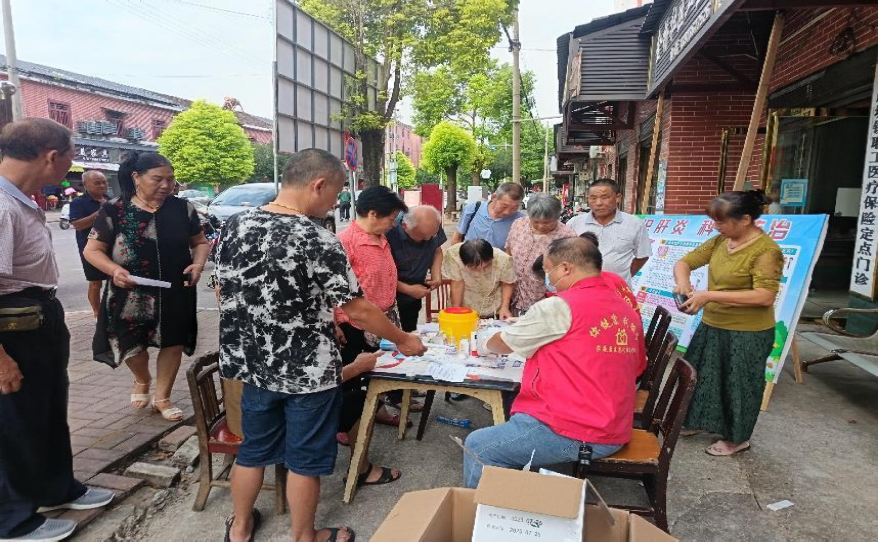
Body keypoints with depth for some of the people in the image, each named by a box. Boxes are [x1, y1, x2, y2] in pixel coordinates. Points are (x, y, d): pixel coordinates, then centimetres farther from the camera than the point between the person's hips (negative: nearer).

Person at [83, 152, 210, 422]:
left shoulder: (182, 208, -1)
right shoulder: (114, 210, -6)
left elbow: (200, 242, 9)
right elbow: (92, 250, -2)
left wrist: (198, 264, -12)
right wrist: (113, 269, -21)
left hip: (175, 293, 2)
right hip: (131, 295, -1)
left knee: (173, 343, 9)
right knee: (131, 345, 8)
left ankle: (162, 397, 30)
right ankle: (142, 380, 44)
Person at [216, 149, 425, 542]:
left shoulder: (234, 226, -2)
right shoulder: (318, 242, -22)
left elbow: (223, 293, 9)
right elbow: (357, 312, -19)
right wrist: (403, 340, -4)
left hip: (253, 364, 6)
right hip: (307, 371, -6)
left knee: (253, 449, 24)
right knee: (304, 459, 14)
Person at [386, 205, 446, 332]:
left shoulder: (433, 227, -13)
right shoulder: (389, 234, -30)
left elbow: (437, 251, 5)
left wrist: (436, 274, -11)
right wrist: (408, 289, -21)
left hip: (415, 298, 5)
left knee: (410, 334, 19)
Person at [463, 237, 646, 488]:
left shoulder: (558, 307, -14)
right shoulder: (629, 312, 6)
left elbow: (502, 344, -1)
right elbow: (637, 367, 17)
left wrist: (485, 341, 22)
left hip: (574, 435, -9)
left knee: (477, 446, -1)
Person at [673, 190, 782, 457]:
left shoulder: (766, 250, -20)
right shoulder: (720, 241, 0)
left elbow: (765, 295, -28)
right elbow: (684, 262, 6)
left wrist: (710, 295, -31)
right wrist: (683, 283, -18)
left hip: (747, 334, -7)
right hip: (712, 327, 7)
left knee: (738, 385, 10)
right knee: (703, 376, 20)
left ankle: (737, 438, 31)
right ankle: (698, 421, 42)